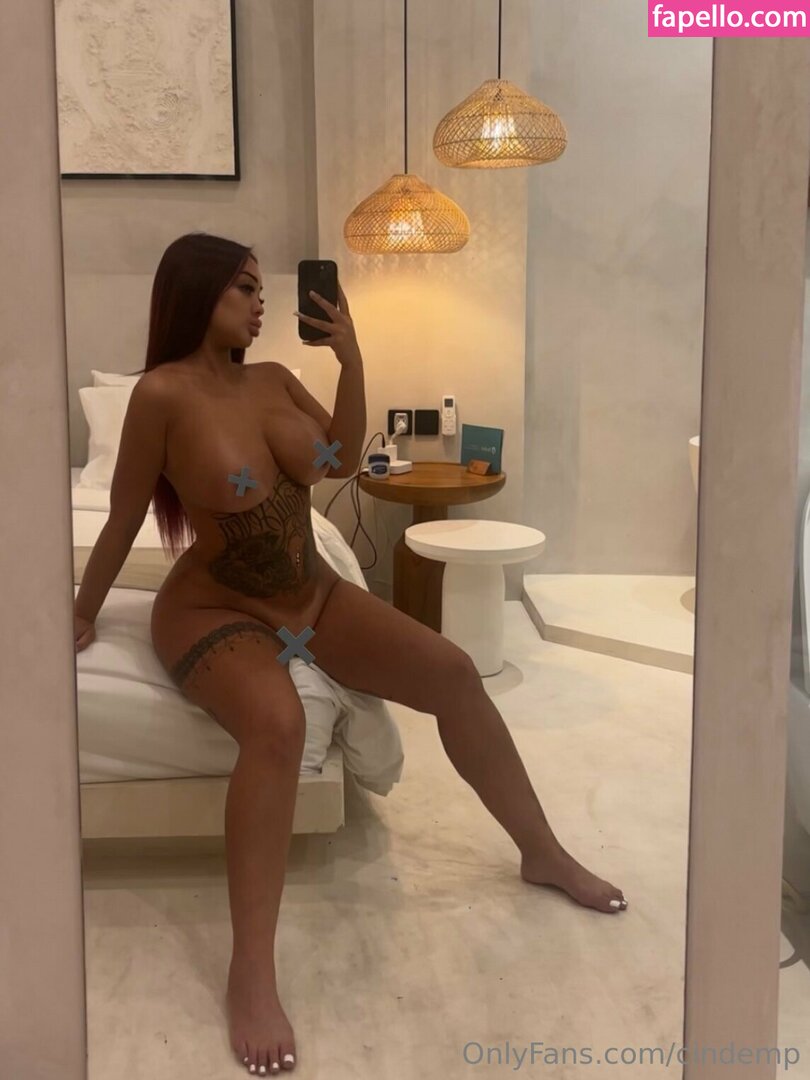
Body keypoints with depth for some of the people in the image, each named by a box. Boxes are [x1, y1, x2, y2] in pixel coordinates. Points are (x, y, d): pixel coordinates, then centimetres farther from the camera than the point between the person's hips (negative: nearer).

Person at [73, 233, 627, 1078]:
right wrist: (83, 615, 2)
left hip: (313, 596, 7)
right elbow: (123, 518, -8)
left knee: (452, 672, -8)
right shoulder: (162, 394, -16)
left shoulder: (273, 379, 3)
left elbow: (344, 460, 13)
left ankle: (543, 853, 9)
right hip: (215, 613, -7)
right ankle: (251, 975, -33)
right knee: (278, 722, -39)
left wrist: (350, 357, 1)